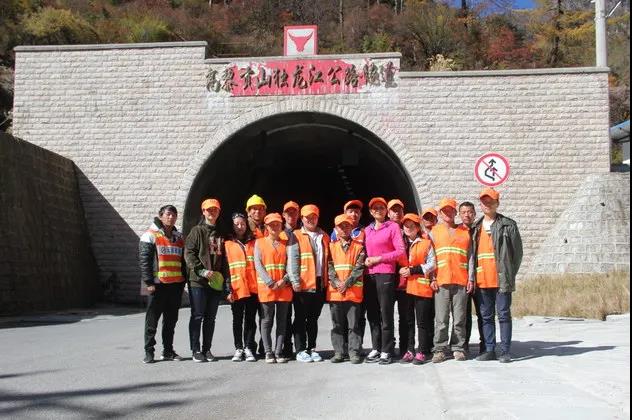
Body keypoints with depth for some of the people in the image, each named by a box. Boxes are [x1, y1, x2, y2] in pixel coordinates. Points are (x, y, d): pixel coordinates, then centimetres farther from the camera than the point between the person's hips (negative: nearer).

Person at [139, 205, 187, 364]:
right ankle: (149, 352, 7)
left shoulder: (179, 237, 16)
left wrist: (184, 279, 12)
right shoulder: (151, 235, -2)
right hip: (158, 283, -6)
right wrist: (148, 282, -14)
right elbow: (144, 260, -8)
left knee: (171, 319, 11)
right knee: (152, 319, 0)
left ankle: (168, 351, 19)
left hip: (176, 284, 6)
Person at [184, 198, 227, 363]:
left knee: (210, 318, 9)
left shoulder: (220, 234, 16)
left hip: (216, 281, 5)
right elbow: (189, 254, -9)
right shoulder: (197, 231, 0)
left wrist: (223, 279, 10)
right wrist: (202, 270, -18)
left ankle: (207, 349, 16)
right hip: (198, 281, -5)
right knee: (197, 316, -2)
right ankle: (196, 350, 5)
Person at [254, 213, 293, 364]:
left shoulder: (286, 244, 12)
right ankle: (269, 352, 6)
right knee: (267, 320, 1)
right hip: (266, 288, -2)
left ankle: (279, 351, 9)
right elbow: (258, 265, -3)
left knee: (282, 321, 4)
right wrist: (271, 283, -13)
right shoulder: (259, 242, 5)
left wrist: (284, 280, -12)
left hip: (284, 288, 2)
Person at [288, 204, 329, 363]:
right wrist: (295, 281, -17)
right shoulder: (296, 236, -1)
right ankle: (301, 350, 7)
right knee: (301, 318, 2)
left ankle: (312, 348, 20)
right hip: (303, 284, -5)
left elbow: (328, 259, 16)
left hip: (320, 283, 5)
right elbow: (293, 260, -9)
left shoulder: (324, 237, 14)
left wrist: (328, 279, 9)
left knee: (313, 318, 12)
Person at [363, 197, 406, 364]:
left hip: (386, 275, -5)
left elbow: (400, 251, -5)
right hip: (369, 275, 5)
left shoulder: (393, 227, 2)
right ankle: (376, 348, 15)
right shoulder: (367, 230, 17)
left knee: (386, 314, -5)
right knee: (372, 314, 7)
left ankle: (386, 351, 0)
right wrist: (366, 260, 3)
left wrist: (379, 258, -10)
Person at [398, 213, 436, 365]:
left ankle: (422, 352, 2)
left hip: (421, 286, -4)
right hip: (405, 286, 4)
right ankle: (409, 350, 12)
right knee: (408, 320, 6)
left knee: (422, 321, -2)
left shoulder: (426, 243, 3)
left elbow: (432, 264, -2)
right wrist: (401, 271, -1)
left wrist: (412, 270, -10)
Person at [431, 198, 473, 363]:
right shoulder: (434, 231, 12)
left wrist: (471, 279, 2)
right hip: (441, 281, 0)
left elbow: (470, 256, 10)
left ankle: (458, 348, 11)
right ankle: (439, 350, 3)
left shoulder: (465, 231, 13)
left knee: (460, 318, 2)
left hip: (461, 281, 1)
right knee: (441, 319, -2)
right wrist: (432, 278, -2)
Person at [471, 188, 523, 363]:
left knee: (503, 315, -1)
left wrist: (510, 274, -3)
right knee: (486, 316, 8)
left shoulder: (508, 225, 1)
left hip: (502, 280, -4)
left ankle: (505, 351, 2)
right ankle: (489, 350, 15)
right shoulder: (476, 228, 14)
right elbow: (472, 253, 15)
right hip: (482, 281, 5)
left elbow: (517, 251, 1)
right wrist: (472, 276, 6)